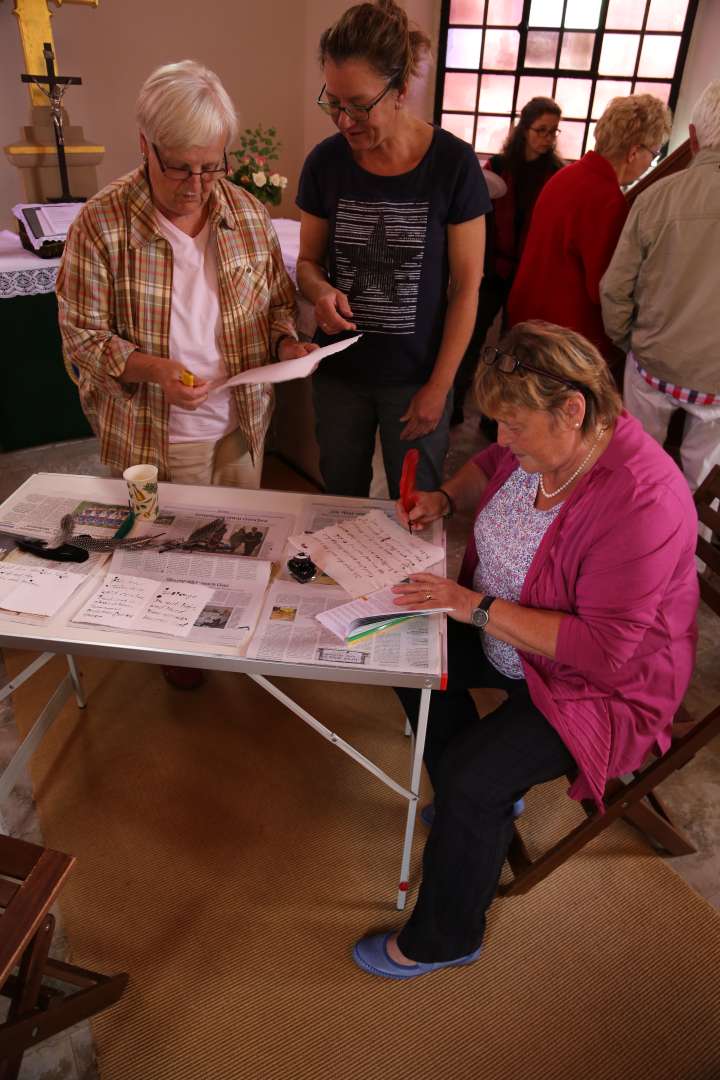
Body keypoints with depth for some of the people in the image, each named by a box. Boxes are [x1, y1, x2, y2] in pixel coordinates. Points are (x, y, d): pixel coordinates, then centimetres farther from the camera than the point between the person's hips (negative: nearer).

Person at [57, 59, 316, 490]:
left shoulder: (251, 214, 0)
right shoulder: (100, 223, -12)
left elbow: (279, 303, 11)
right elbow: (81, 335, -9)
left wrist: (285, 342, -11)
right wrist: (152, 369, -26)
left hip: (243, 428, 4)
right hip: (148, 442, -3)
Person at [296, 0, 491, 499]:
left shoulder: (453, 163, -12)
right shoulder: (326, 162, -4)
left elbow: (466, 287, -8)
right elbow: (309, 260, 8)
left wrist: (438, 386, -10)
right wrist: (322, 291, -16)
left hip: (417, 376, -2)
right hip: (339, 370, 3)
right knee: (339, 497, 17)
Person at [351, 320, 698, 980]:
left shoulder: (639, 502, -34)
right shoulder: (541, 441, -10)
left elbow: (603, 647, -34)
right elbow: (490, 465, 15)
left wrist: (477, 607, -33)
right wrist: (446, 497, -5)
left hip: (600, 685, -9)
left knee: (470, 778, -21)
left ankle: (444, 939, 10)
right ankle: (483, 801, 27)